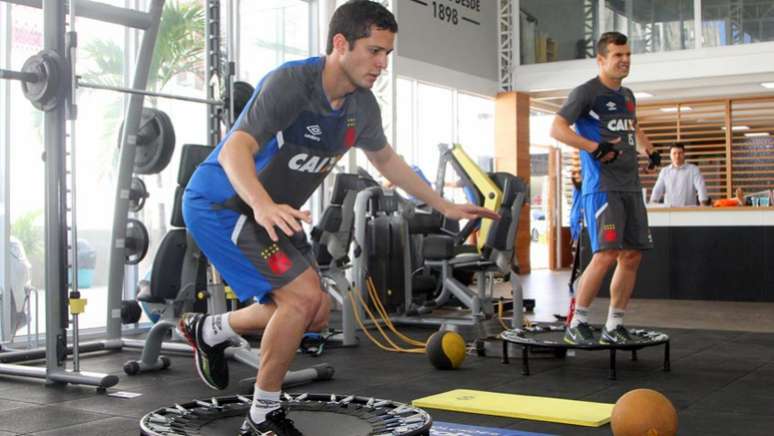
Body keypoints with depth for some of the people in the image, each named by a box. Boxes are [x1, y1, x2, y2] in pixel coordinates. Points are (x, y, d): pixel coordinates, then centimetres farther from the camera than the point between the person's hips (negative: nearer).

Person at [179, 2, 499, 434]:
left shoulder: (362, 107, -3)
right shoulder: (290, 82, -27)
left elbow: (386, 159, 16)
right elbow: (235, 149, -38)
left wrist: (445, 206, 16)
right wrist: (263, 205, -57)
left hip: (273, 211, 8)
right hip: (221, 202, -8)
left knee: (316, 313, 11)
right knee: (303, 296, -20)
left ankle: (209, 330, 30)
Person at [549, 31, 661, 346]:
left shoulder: (627, 96, 19)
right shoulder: (587, 92, -5)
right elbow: (557, 128, -14)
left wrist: (648, 149, 17)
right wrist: (596, 148, -22)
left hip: (630, 187, 8)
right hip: (601, 187, -8)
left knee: (632, 255, 5)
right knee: (607, 254, -17)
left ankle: (613, 326, 16)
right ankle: (576, 324, -5)